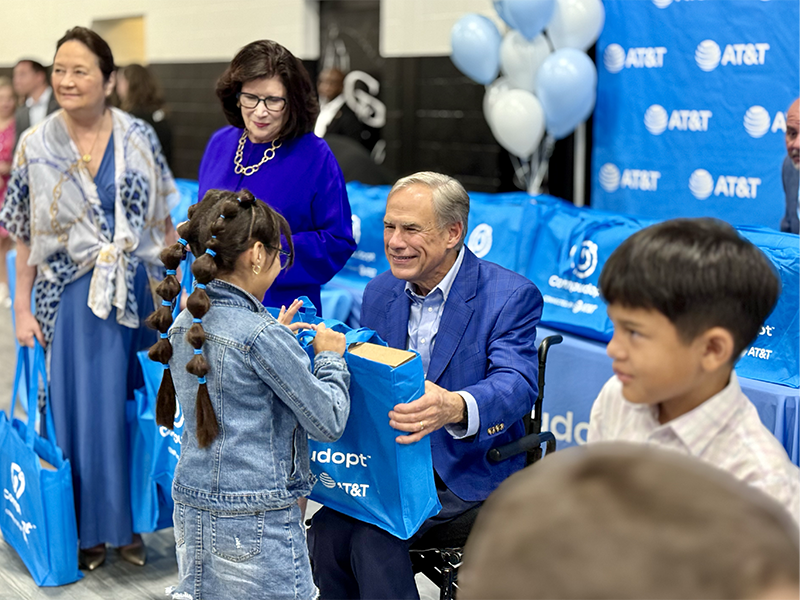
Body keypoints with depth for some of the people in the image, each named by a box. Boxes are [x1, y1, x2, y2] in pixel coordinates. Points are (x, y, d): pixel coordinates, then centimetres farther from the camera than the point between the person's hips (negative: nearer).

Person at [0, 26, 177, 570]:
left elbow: (163, 219, 6)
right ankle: (92, 529, 22)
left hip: (140, 292, 1)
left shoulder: (140, 138, -1)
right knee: (85, 411, 4)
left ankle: (133, 522, 26)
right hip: (75, 297, -1)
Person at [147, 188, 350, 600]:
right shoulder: (262, 336, -18)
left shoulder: (183, 325, 4)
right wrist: (330, 357, 3)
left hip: (192, 511, 8)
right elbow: (328, 424, -12)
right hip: (256, 523, -8)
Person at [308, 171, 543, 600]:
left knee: (375, 536, -26)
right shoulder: (379, 292, 9)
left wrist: (454, 408, -47)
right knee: (326, 528, -20)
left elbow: (517, 384, -26)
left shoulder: (511, 296, -11)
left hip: (468, 472, -5)